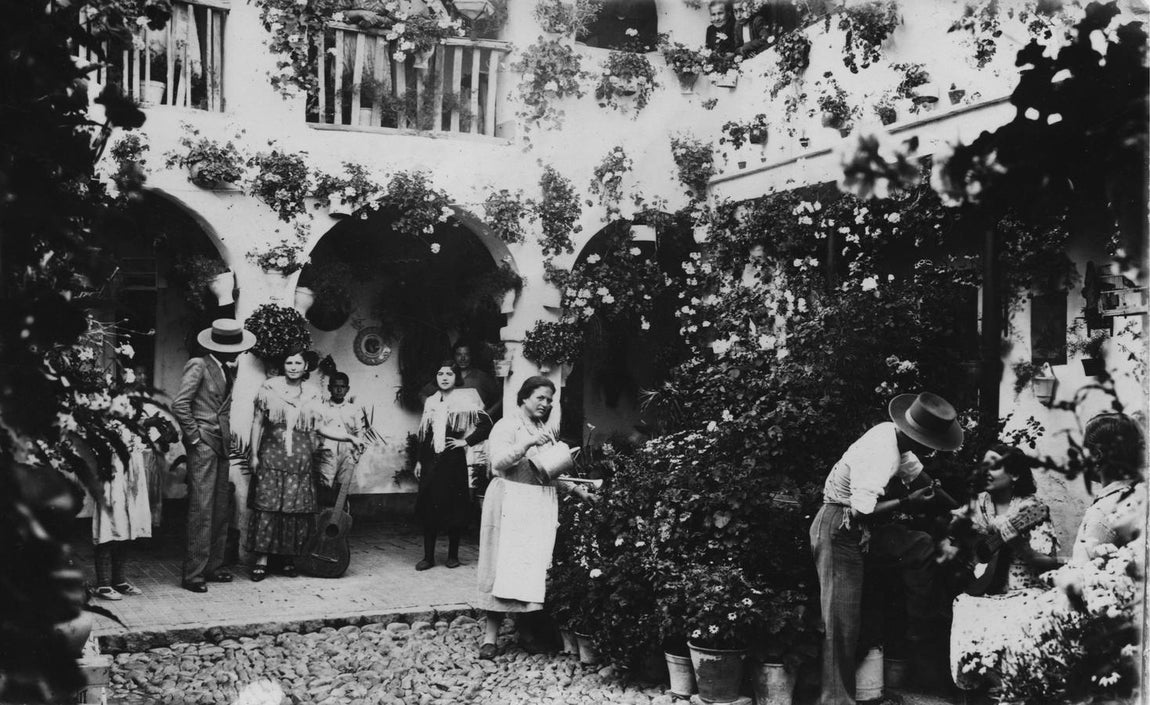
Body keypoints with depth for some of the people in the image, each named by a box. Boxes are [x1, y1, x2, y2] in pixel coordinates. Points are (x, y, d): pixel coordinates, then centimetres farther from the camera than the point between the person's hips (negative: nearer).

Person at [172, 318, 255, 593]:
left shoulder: (228, 370, 15)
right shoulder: (198, 366, -9)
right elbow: (179, 404, -16)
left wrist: (227, 435, 11)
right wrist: (193, 437, -13)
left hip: (220, 445, 8)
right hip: (203, 444, -8)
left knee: (220, 509, 9)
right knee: (201, 509, -9)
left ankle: (214, 566, 16)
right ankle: (194, 574, -5)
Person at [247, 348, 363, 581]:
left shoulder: (311, 395, 9)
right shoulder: (270, 388, 2)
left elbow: (321, 427, 7)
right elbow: (258, 423, 4)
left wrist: (350, 438, -2)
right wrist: (254, 454, -2)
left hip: (300, 460, 2)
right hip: (272, 457, -2)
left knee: (297, 509, 1)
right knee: (266, 507, -6)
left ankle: (288, 558, 11)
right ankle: (261, 560, -1)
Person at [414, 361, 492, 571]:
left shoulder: (465, 400, -2)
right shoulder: (431, 402, 12)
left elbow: (487, 425, -6)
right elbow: (424, 434, 16)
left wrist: (466, 441, -8)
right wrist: (419, 460, 13)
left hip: (453, 460, -4)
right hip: (431, 461, 4)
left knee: (453, 507, 2)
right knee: (428, 507, 2)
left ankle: (453, 554, 14)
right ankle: (428, 556, 8)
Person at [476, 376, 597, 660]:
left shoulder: (547, 429, 18)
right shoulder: (507, 426, -2)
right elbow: (498, 461, -16)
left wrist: (576, 489, 13)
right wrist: (528, 443, -26)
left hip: (542, 506, 6)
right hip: (512, 503, -6)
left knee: (535, 567, 0)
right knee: (504, 568, -9)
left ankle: (526, 626, 7)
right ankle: (490, 636, -8)